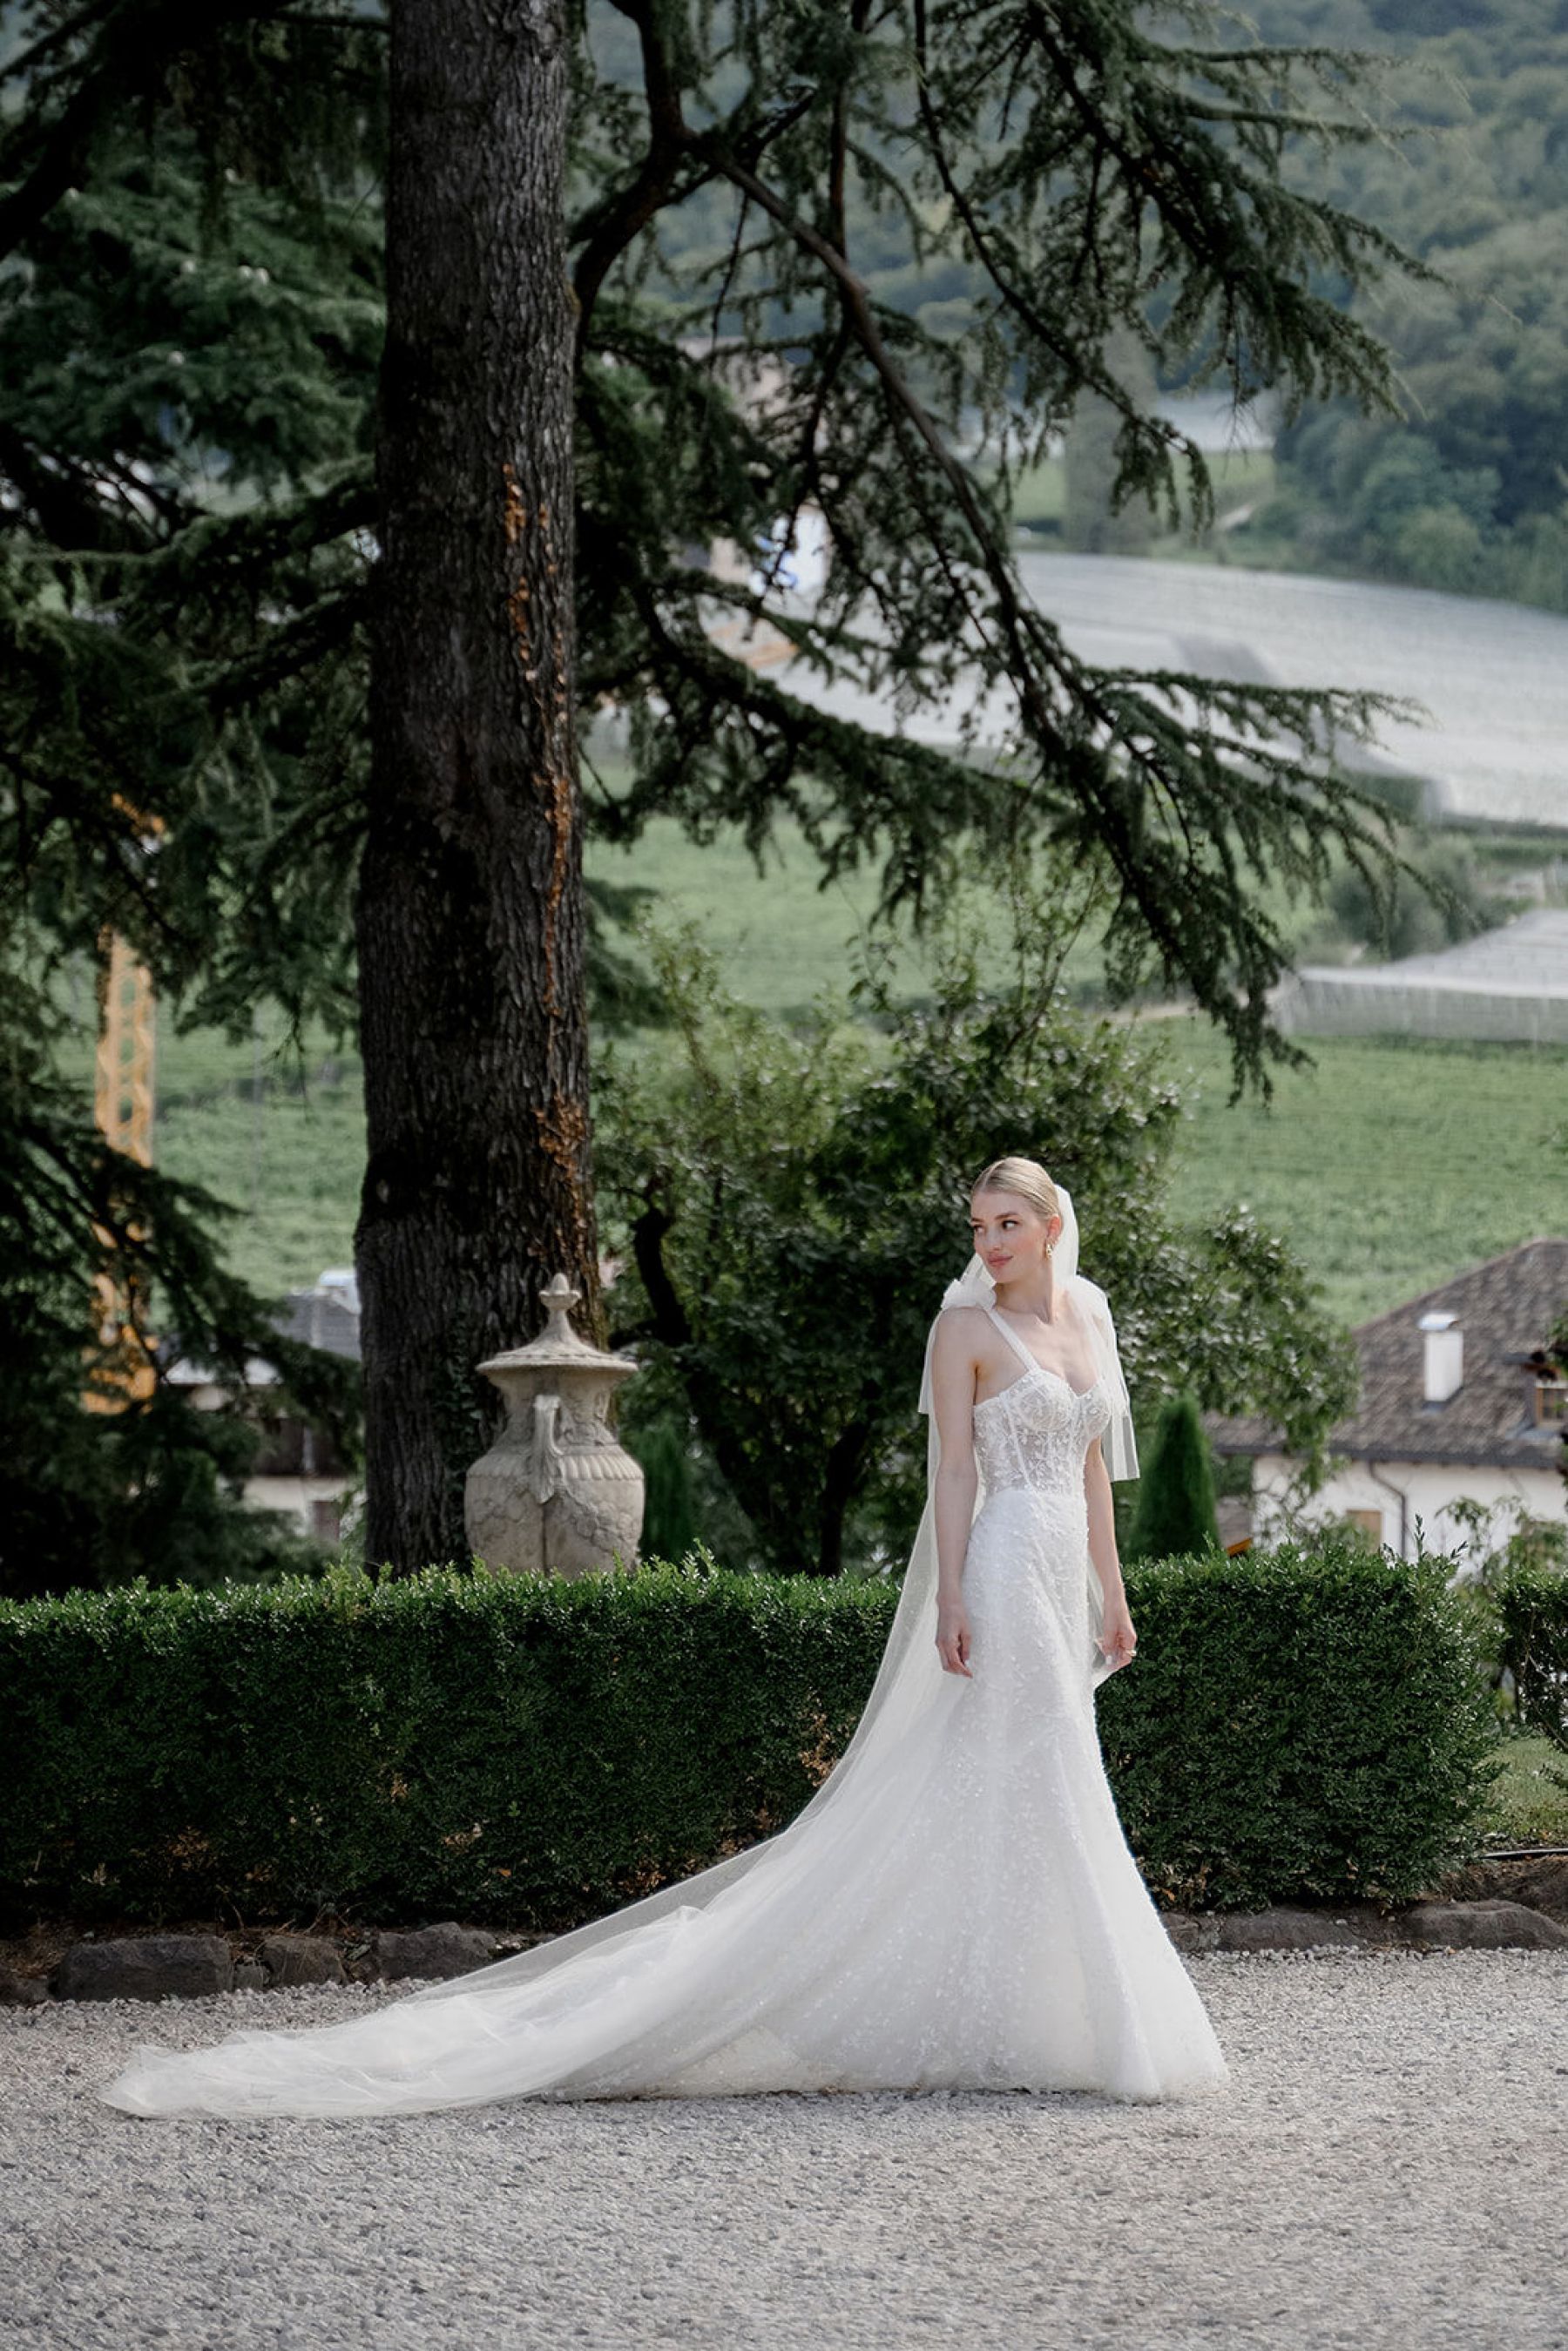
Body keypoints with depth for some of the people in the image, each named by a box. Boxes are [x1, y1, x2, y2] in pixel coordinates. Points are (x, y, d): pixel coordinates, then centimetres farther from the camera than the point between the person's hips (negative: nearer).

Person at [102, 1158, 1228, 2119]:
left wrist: (1112, 1595, 17)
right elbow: (952, 1472, -11)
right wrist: (952, 1601, -18)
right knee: (1037, 1794, -9)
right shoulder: (965, 1326, -6)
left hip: (1065, 1579, 7)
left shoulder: (1089, 1316, 15)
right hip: (1002, 1571, -7)